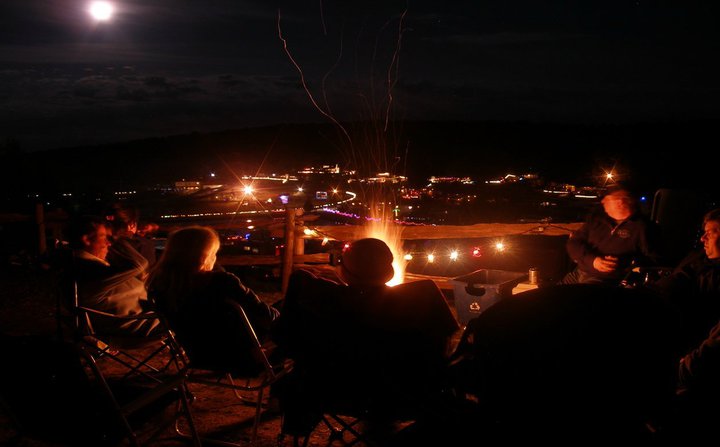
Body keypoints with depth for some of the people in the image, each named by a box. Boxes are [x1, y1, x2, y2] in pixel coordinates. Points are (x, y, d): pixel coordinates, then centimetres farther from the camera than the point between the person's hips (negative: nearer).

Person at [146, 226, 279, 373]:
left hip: (200, 356, 6)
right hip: (235, 355, -6)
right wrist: (275, 315, 7)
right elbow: (263, 315, -16)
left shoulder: (160, 284, -14)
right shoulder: (221, 281, -29)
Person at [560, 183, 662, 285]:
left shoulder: (642, 227, -1)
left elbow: (653, 260, -6)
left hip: (607, 280, -6)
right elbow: (574, 243, 8)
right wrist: (593, 260, -11)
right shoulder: (595, 218, 13)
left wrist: (623, 264, -21)